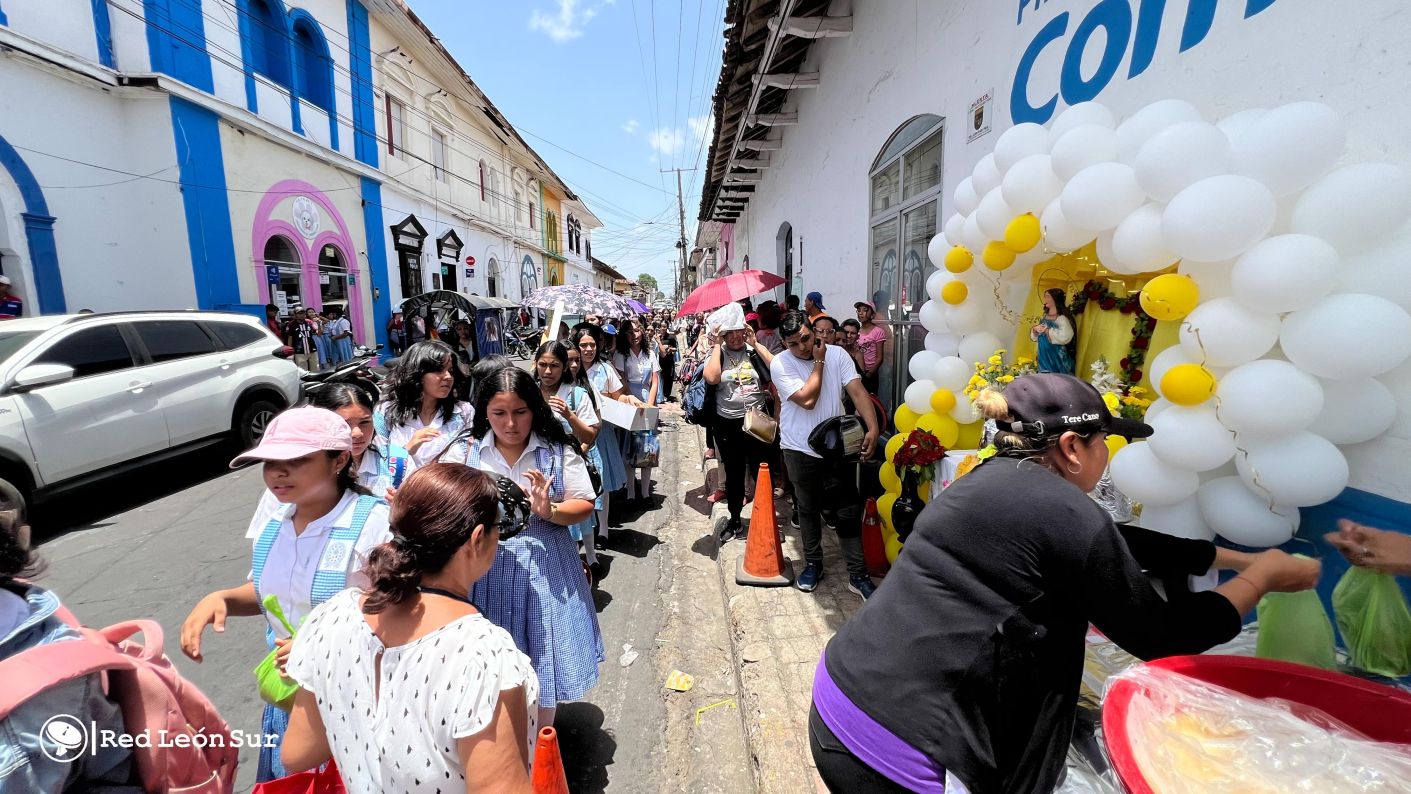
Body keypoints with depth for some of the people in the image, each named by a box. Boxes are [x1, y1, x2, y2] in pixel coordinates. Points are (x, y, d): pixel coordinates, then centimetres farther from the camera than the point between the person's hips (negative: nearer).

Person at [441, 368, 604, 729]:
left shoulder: (558, 451, -5)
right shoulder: (465, 450, -2)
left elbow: (585, 505, -3)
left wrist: (549, 511, -21)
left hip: (543, 569, 0)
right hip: (484, 568, 1)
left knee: (542, 662, 13)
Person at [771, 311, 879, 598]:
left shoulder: (837, 354, -4)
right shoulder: (780, 364, -12)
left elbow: (857, 391, -13)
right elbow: (807, 399, -22)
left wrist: (872, 427, -27)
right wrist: (818, 361, -15)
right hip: (801, 449, -1)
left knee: (849, 511, 4)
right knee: (808, 509, 14)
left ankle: (858, 574, 16)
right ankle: (813, 563, 34)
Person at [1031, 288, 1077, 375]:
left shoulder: (1062, 318, -11)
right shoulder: (1045, 317, 9)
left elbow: (1066, 337, -25)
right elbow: (1034, 337, 15)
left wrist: (1047, 331, -19)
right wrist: (1035, 329, -6)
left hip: (1057, 357, -7)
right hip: (1044, 357, 7)